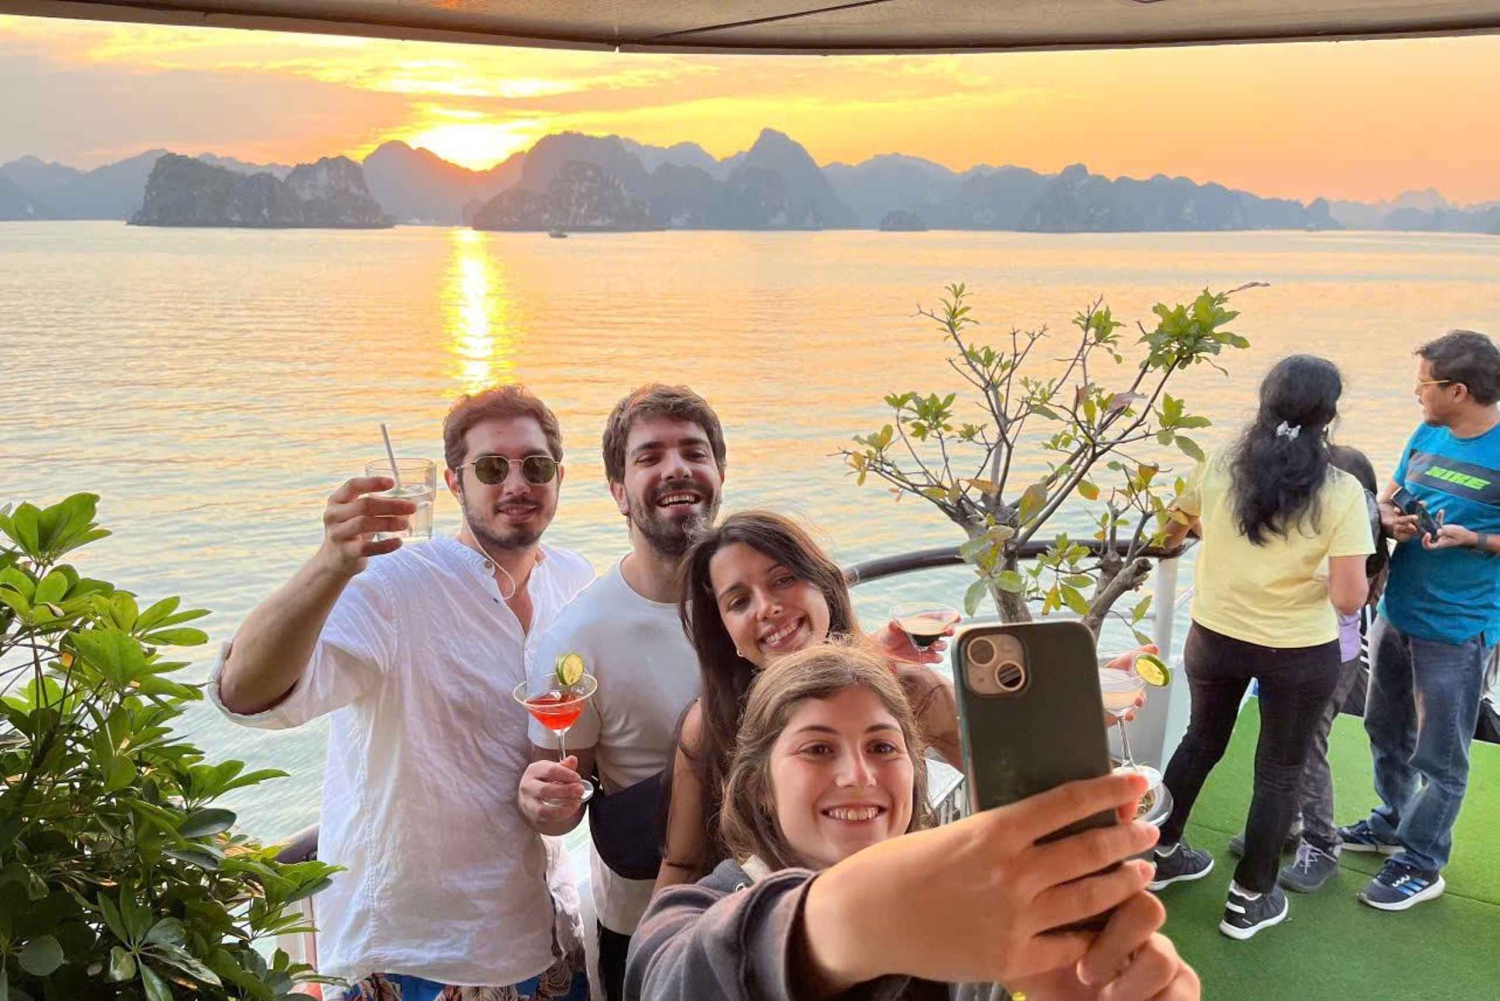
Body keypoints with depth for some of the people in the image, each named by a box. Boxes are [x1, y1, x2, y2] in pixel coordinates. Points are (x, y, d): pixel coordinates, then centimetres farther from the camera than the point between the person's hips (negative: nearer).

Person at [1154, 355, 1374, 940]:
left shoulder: (1219, 467, -10)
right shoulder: (1341, 491, -18)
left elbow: (1173, 530, 7)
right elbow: (1348, 600, -18)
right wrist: (1319, 567, 2)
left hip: (1214, 638, 3)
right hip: (1299, 654, -3)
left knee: (1201, 742, 25)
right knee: (1281, 771, 16)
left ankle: (1162, 854, 42)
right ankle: (1250, 900, 29)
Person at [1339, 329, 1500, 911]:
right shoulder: (1427, 434, 3)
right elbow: (1389, 496, 13)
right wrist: (1391, 519, -8)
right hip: (1397, 612, 7)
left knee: (1439, 757, 7)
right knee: (1387, 732, 23)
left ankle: (1420, 865, 22)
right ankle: (1393, 823, 43)